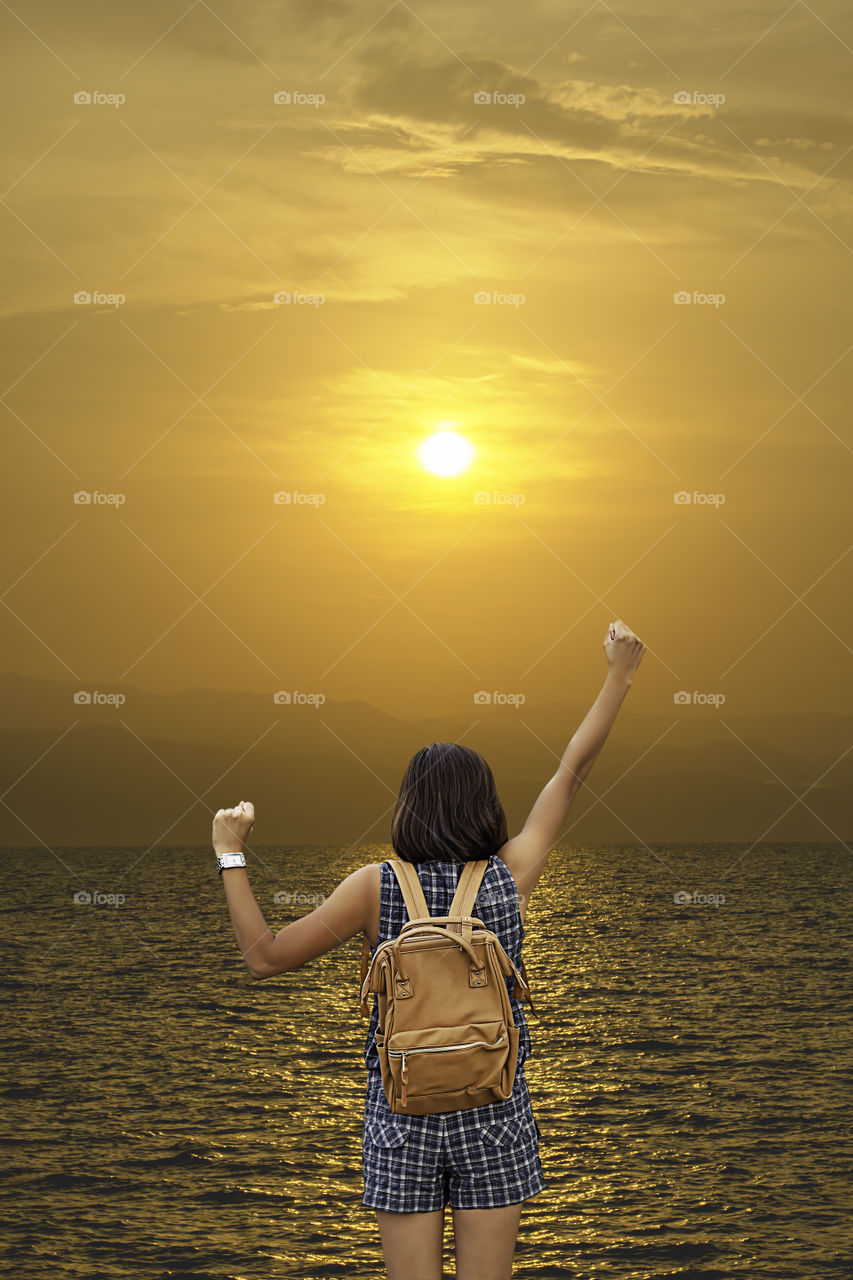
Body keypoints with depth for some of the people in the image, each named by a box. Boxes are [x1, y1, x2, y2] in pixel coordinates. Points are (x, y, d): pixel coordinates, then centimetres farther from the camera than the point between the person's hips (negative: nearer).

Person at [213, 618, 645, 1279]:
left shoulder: (376, 887, -10)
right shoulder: (512, 875, -6)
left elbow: (266, 956, -6)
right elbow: (572, 770, 4)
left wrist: (231, 854, 1)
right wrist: (620, 674, 13)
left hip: (402, 1115, -1)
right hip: (494, 1113, 1)